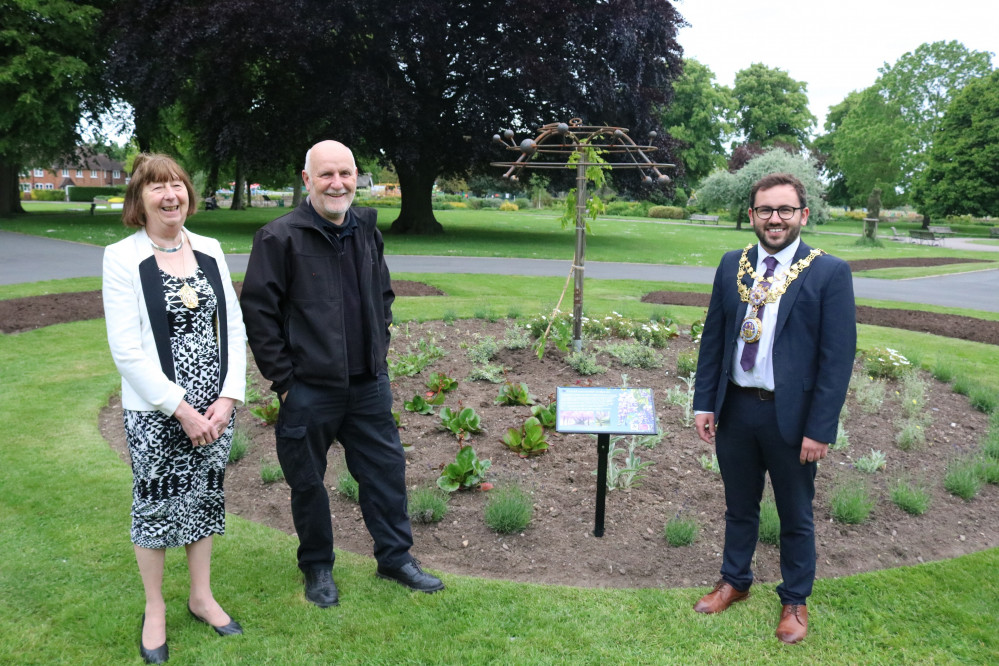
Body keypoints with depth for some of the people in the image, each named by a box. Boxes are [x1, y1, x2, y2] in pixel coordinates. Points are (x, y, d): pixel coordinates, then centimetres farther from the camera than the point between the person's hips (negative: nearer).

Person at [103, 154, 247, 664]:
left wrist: (228, 397, -5)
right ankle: (155, 609, 29)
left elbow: (234, 326, 5)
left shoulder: (209, 250, 4)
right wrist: (181, 409, -15)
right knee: (156, 504, 9)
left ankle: (201, 596, 33)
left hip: (214, 408, 4)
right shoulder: (123, 258, -9)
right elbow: (127, 349, -13)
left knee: (205, 497, 14)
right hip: (155, 412, -4)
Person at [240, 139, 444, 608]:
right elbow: (257, 311, -10)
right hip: (308, 389, -5)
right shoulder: (280, 238, -11)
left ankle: (395, 557, 30)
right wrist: (282, 379, -10)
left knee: (386, 469, 12)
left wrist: (379, 353, 12)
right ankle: (317, 568, 31)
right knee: (308, 482, 10)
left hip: (369, 385, 5)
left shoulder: (366, 232, 8)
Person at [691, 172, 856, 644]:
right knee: (739, 506, 20)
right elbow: (713, 336, 7)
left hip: (791, 415, -3)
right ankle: (734, 581, 41)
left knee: (795, 517, 14)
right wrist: (704, 403, 3)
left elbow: (838, 356, -11)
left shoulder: (829, 272, -9)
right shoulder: (732, 265, 3)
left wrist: (820, 429, -14)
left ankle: (794, 602, 35)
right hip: (735, 409, 3)